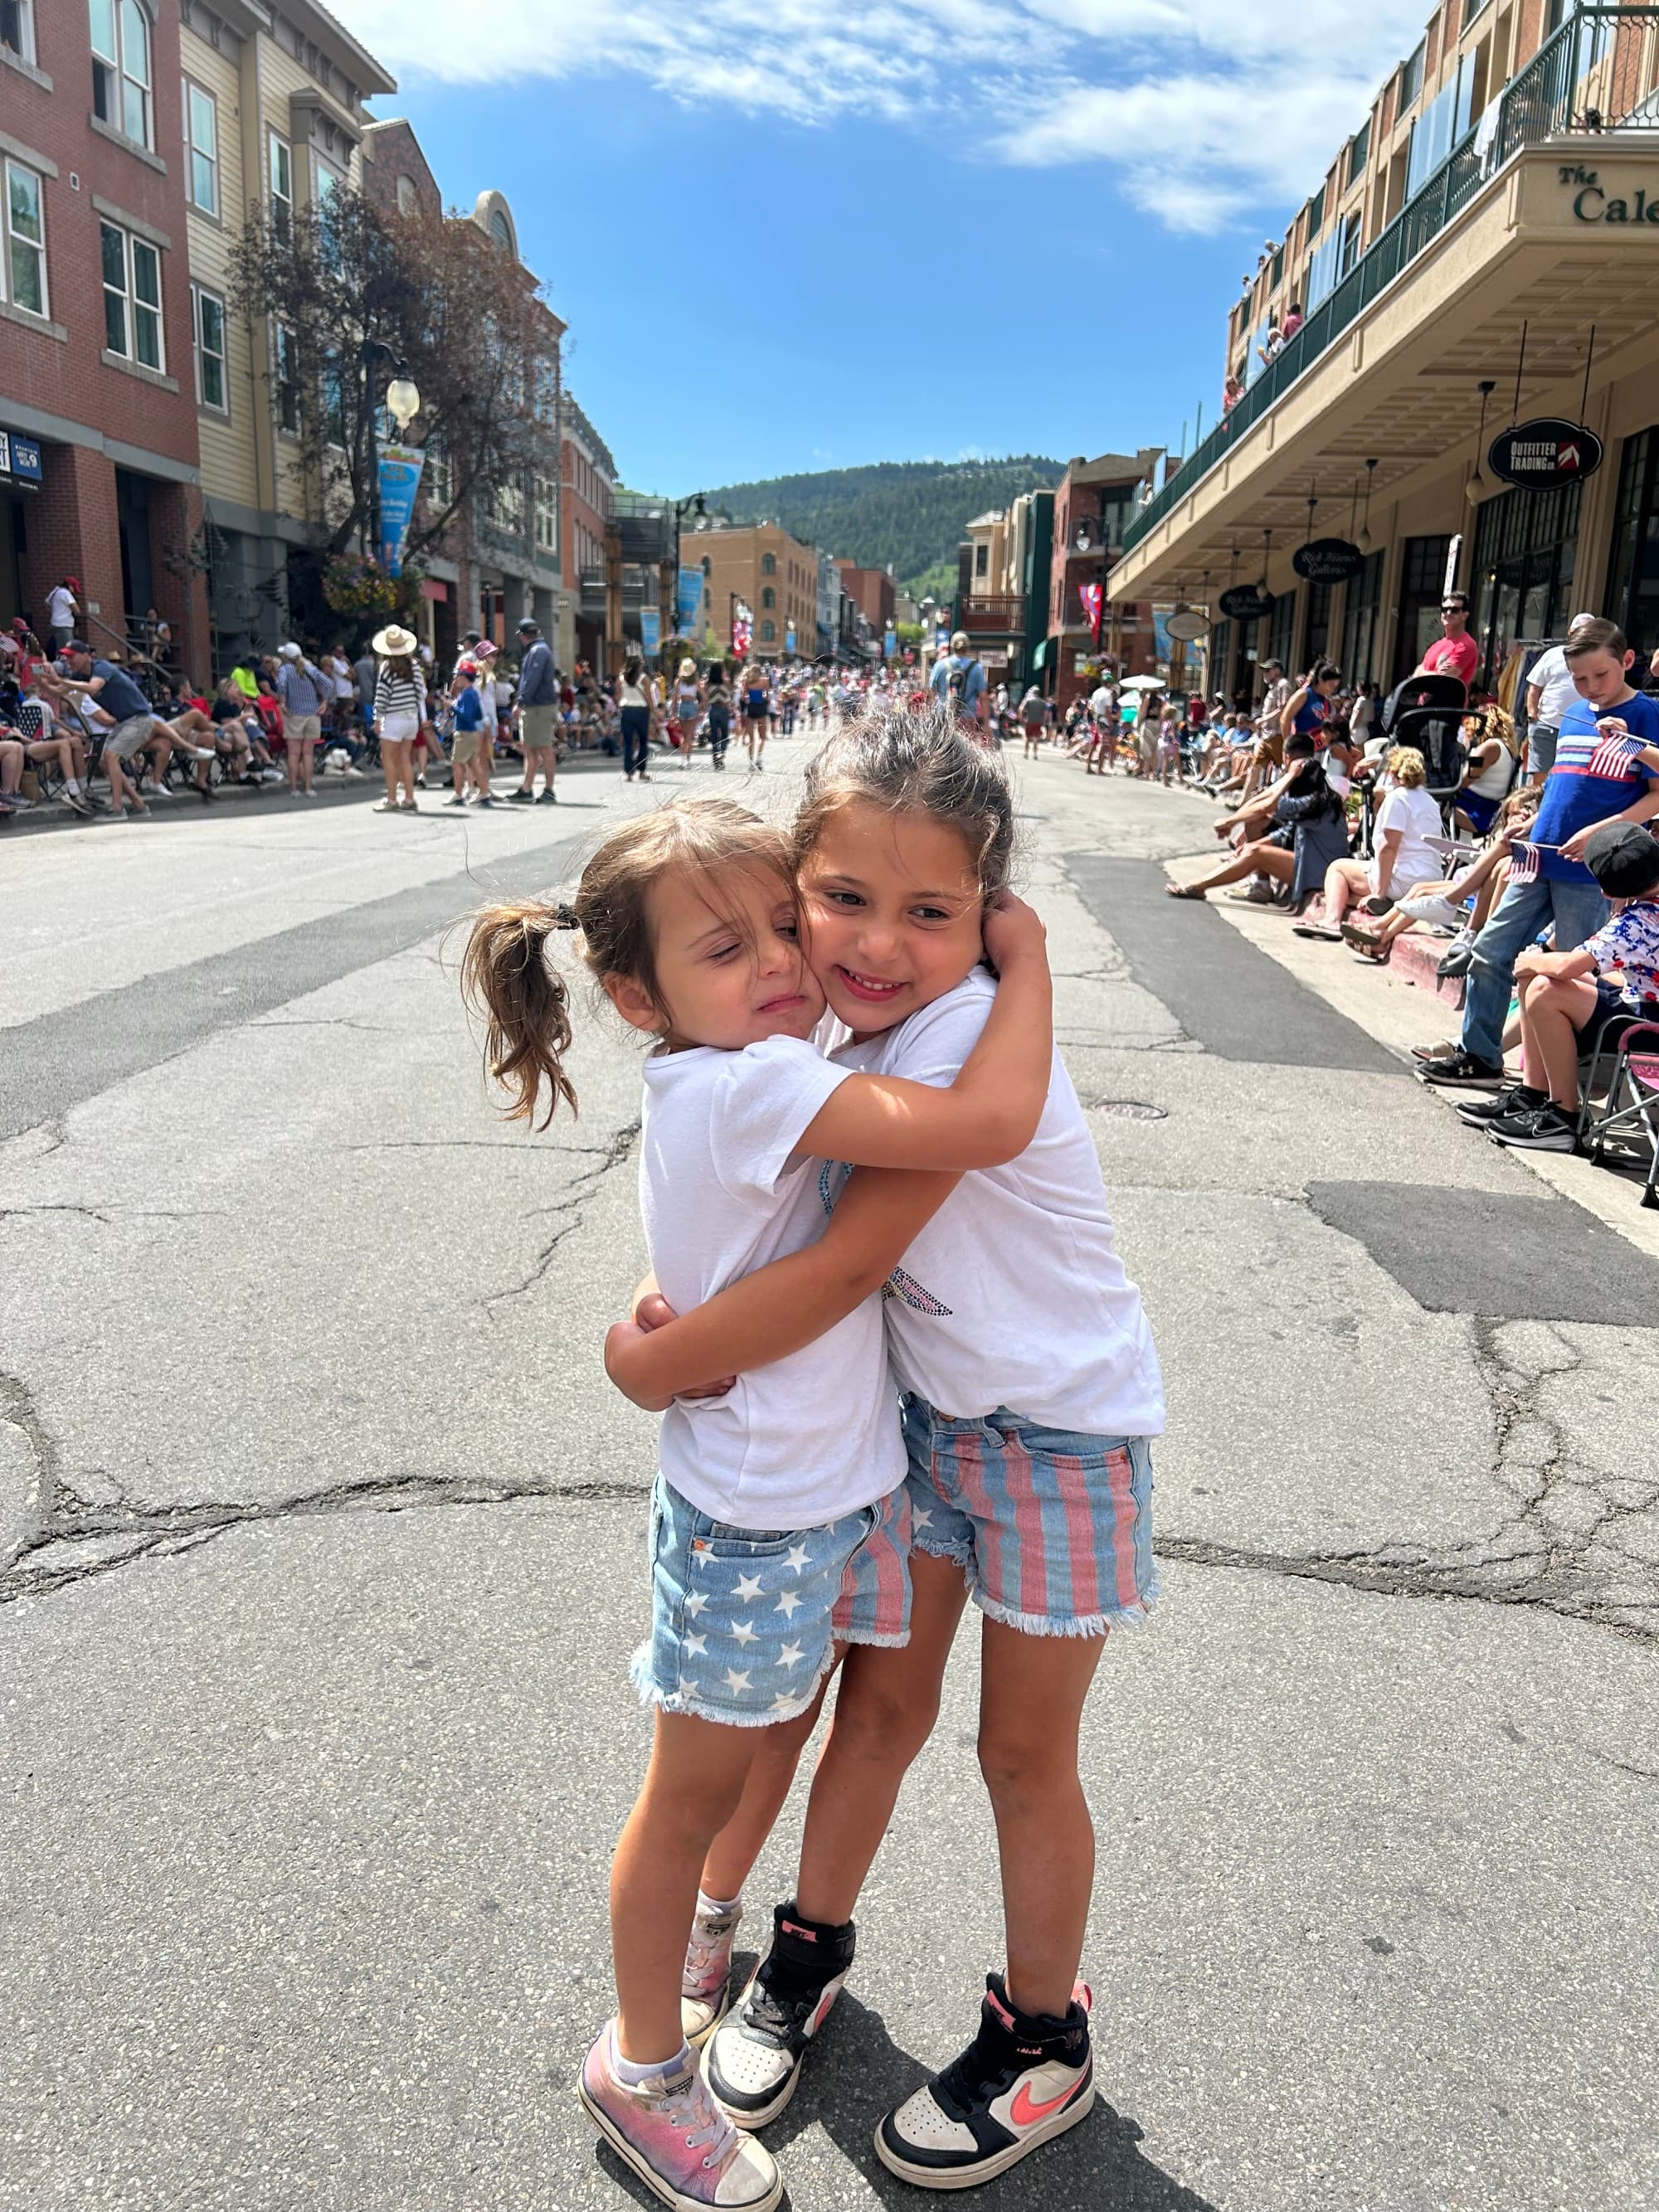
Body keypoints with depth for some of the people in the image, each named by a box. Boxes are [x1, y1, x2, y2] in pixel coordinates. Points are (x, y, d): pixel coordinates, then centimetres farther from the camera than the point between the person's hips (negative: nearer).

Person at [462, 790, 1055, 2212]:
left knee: (783, 1729, 28)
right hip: (752, 1520, -8)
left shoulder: (745, 1072, -1)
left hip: (837, 1486, 8)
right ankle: (641, 2068, 36)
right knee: (696, 1787, 13)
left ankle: (714, 1919, 55)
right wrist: (1024, 951, -22)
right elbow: (991, 1124, -36)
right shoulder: (750, 1085, -29)